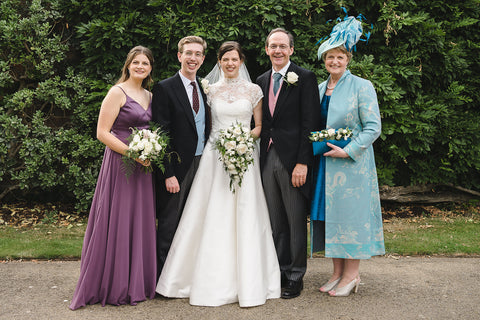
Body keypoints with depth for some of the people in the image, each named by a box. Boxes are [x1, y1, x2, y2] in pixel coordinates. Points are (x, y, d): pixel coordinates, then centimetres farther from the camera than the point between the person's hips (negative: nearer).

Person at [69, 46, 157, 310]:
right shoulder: (117, 93, -7)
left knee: (141, 223, 11)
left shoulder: (149, 96, 14)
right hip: (120, 164, -7)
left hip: (143, 166, 7)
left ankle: (137, 283, 24)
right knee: (117, 224, -2)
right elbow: (102, 133, -13)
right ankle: (113, 286, 11)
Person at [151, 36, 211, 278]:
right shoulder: (164, 89, -7)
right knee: (169, 224, 3)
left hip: (201, 165, 6)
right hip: (177, 167, -6)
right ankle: (162, 279, 15)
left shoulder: (205, 90, 13)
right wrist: (168, 174, -17)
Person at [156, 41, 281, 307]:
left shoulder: (254, 90, 6)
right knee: (212, 218, -1)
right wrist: (219, 139, -3)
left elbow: (260, 126, 9)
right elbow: (206, 125, 14)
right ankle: (214, 281, 9)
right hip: (215, 156, 1)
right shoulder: (211, 90, 9)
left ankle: (247, 282, 7)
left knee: (244, 218, -2)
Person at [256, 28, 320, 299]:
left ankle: (296, 277, 15)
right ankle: (280, 272, 25)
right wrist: (260, 158, 7)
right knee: (276, 223, 13)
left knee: (296, 222, 4)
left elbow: (309, 123, -10)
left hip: (293, 159, -6)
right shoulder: (262, 81, 14)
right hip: (268, 158, 6)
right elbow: (263, 123, 15)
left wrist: (302, 162, -17)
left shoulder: (305, 78, -4)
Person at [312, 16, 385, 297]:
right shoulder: (319, 89, 11)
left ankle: (352, 275, 11)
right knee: (330, 214, 9)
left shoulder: (362, 86, -7)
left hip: (352, 162, -6)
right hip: (325, 163, 6)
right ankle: (338, 273, 20)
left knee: (350, 212, -1)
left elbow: (373, 127, -11)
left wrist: (348, 150, -18)